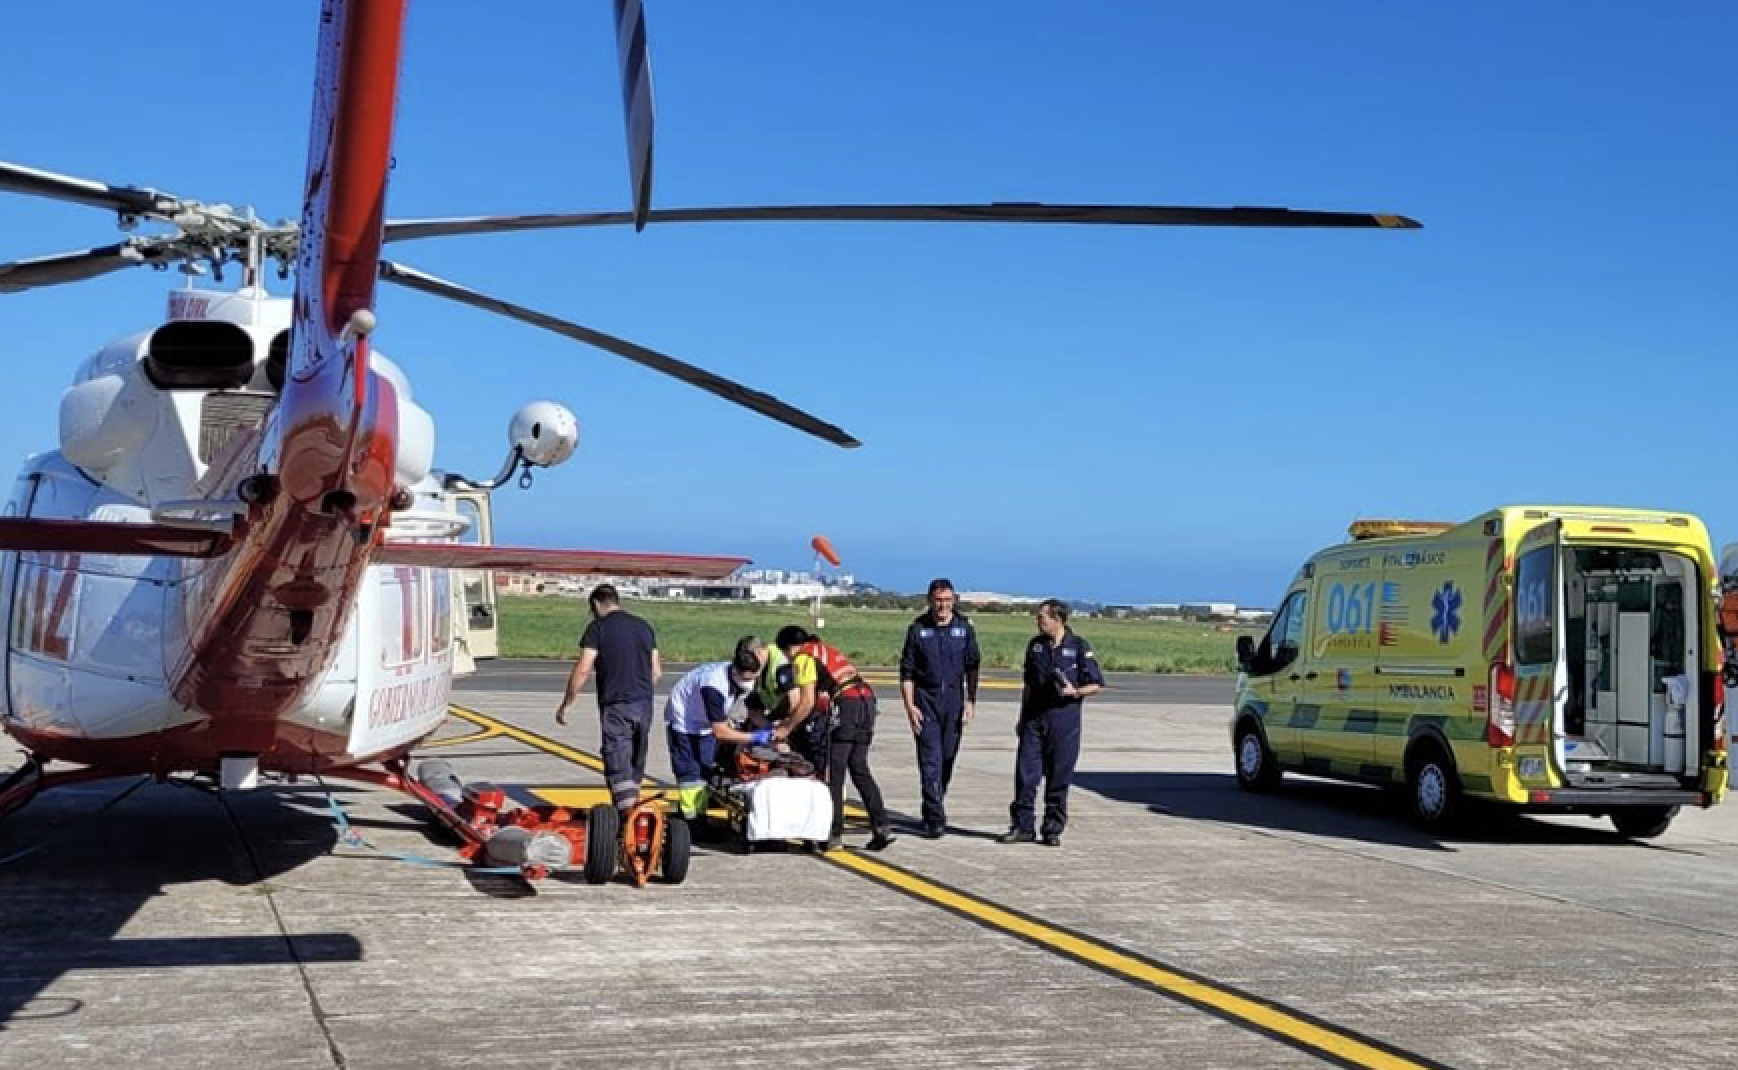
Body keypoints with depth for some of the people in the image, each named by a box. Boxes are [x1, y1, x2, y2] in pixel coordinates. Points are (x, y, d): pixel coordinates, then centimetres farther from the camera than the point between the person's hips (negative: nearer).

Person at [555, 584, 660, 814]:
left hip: (615, 705, -6)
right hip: (644, 704, 6)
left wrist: (565, 705, -3)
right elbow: (657, 671, 13)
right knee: (636, 764, 18)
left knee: (619, 769, -6)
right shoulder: (644, 627, 13)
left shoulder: (598, 627, -4)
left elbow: (583, 669, -10)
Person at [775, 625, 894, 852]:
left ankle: (835, 834, 0)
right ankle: (882, 827, 6)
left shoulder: (804, 656, 3)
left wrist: (787, 729, 2)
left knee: (833, 772, -1)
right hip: (867, 700, 8)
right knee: (859, 769, 13)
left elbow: (808, 702, -7)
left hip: (846, 706, -8)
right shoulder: (826, 649, 28)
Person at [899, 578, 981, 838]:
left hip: (954, 699, 2)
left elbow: (972, 668, 8)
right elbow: (907, 671, 2)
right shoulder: (918, 629, -1)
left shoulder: (964, 628, 4)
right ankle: (935, 818, -10)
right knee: (930, 759, -9)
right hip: (925, 699, -2)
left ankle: (933, 808, 26)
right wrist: (910, 706, -6)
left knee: (947, 758, 8)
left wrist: (970, 701, -1)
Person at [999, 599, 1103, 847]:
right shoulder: (1035, 645, 11)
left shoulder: (1078, 647, -3)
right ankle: (1022, 826, 8)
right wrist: (1022, 718, 15)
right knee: (1025, 773, -1)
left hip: (1064, 720, -4)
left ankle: (1053, 830, 11)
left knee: (1059, 779, 2)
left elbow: (1097, 685, 0)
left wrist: (1075, 692, -18)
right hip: (1034, 718, 4)